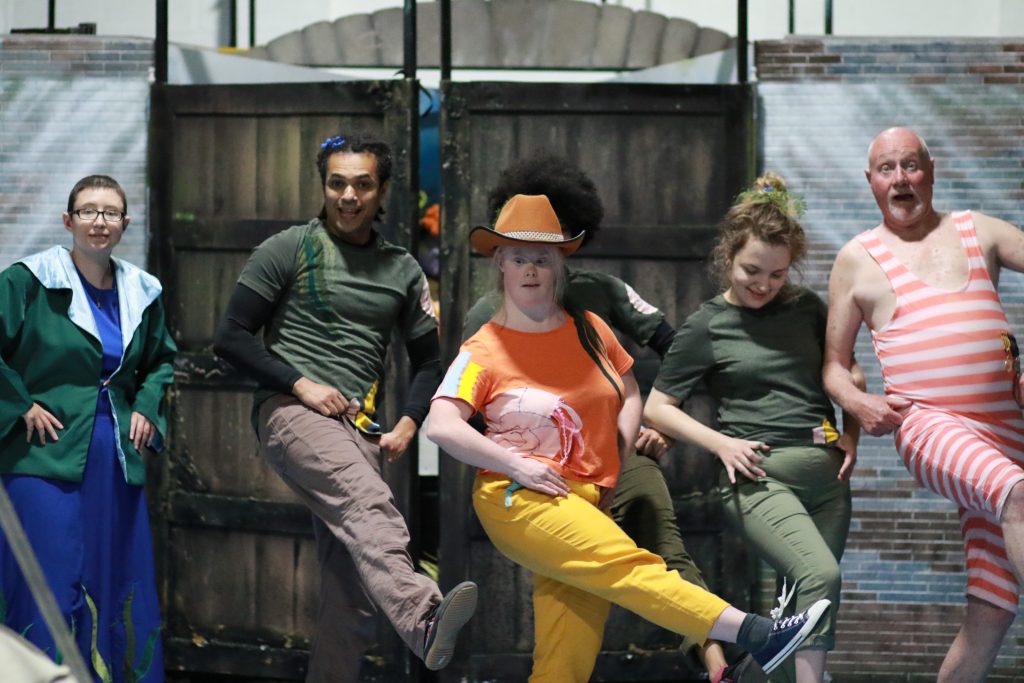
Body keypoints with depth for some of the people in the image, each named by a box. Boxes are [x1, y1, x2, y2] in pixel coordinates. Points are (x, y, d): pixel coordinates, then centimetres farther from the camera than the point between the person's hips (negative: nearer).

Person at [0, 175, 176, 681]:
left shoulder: (141, 292, 11)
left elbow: (161, 360, 26)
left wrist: (147, 408, 11)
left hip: (117, 464, 5)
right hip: (46, 458, -5)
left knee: (120, 593, 8)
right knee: (50, 588, -7)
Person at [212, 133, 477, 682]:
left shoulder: (403, 271, 17)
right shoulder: (289, 250, 4)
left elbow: (427, 361, 25)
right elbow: (230, 337, 0)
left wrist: (408, 423, 7)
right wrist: (301, 385, -10)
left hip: (358, 430, 6)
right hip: (290, 411, -6)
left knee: (349, 586, -2)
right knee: (368, 504, -34)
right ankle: (423, 621, -58)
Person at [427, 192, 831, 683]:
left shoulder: (589, 330, 13)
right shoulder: (484, 349, -1)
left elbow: (630, 395, 23)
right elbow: (440, 426, -10)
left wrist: (613, 465, 8)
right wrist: (517, 464, -15)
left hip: (585, 505, 5)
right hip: (519, 500, -5)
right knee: (631, 566, -25)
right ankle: (756, 635, -34)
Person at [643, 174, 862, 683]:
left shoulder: (808, 308, 10)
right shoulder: (707, 326, 0)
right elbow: (656, 408, 5)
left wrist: (851, 434, 7)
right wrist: (722, 443, -7)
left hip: (826, 472, 5)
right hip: (759, 476, -5)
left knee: (816, 601, 3)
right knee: (821, 574, -25)